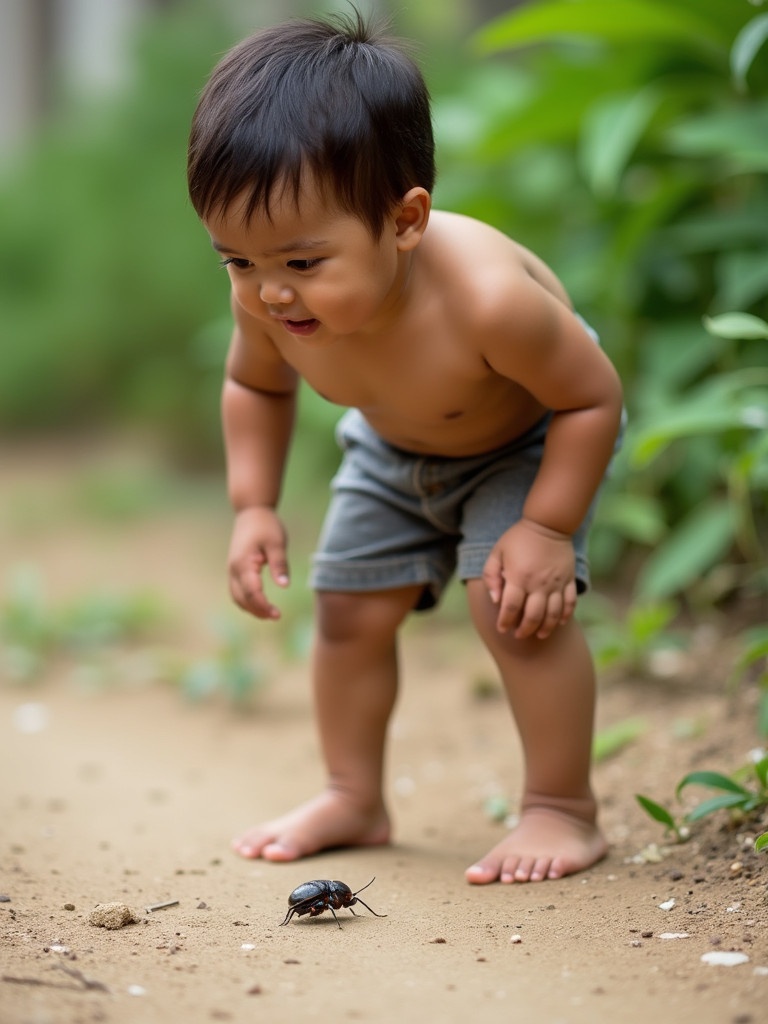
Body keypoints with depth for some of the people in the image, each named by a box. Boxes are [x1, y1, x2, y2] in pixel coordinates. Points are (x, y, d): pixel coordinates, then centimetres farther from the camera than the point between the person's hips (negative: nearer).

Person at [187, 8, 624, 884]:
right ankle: (353, 798, 25)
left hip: (529, 440, -5)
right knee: (348, 609, 6)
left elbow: (593, 398, -29)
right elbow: (254, 386, -5)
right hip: (393, 450, 6)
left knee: (515, 605, -20)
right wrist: (254, 507, -14)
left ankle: (564, 808, -3)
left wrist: (548, 528, -29)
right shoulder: (267, 304, -30)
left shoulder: (485, 297, -46)